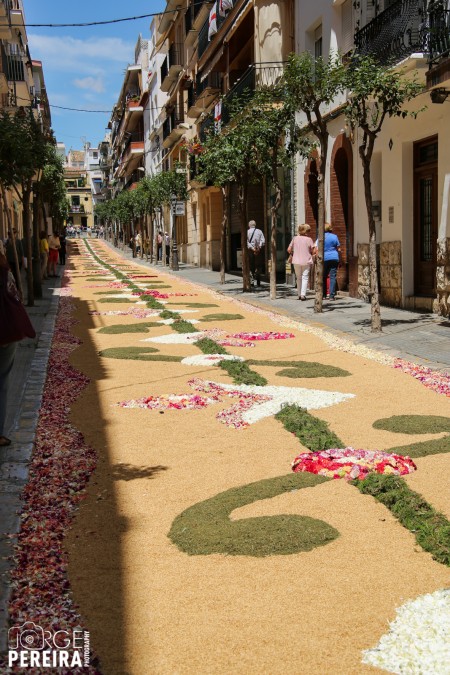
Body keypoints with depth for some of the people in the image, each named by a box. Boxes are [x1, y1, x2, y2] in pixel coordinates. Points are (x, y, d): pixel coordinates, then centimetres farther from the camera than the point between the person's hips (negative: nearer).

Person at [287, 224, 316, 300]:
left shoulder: (295, 238, 1)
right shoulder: (309, 239, -6)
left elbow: (289, 249, 1)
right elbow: (313, 251, -7)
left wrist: (293, 254, 18)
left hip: (296, 262, 3)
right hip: (306, 262, -3)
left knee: (299, 278, 14)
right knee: (305, 277, -2)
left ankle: (299, 294, 16)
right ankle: (303, 294, -17)